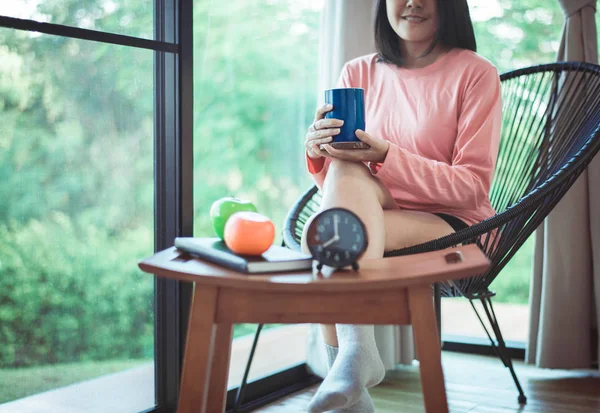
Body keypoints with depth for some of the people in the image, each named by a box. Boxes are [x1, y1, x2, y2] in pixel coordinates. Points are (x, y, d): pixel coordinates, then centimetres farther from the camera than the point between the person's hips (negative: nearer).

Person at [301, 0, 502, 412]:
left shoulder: (475, 73, -1)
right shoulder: (359, 73, 11)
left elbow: (473, 186, -8)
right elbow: (335, 184, 10)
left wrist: (386, 157, -20)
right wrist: (318, 152, -14)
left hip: (454, 228, -4)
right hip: (375, 223, 4)